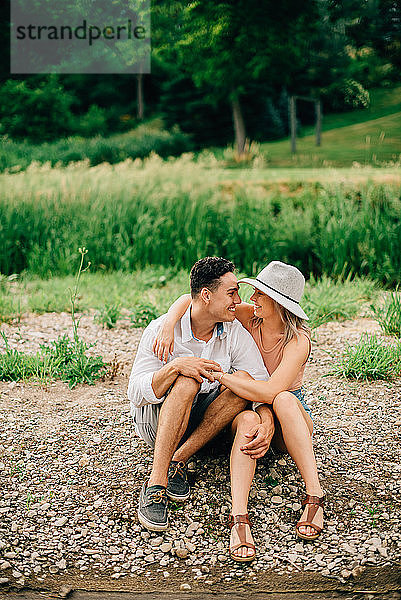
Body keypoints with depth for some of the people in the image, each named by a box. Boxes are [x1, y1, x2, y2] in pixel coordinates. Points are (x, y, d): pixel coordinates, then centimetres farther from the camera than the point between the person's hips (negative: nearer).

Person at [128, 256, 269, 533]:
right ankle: (155, 484, -38)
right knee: (187, 381, -35)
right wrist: (174, 367, -40)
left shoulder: (236, 333, -8)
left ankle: (178, 460, -22)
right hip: (154, 421, -4)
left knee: (242, 380, -23)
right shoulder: (161, 330, -18)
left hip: (205, 419, 4)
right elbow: (137, 394, -23)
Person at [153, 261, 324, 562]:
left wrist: (216, 373, -30)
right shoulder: (249, 316, -7)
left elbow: (269, 392, -33)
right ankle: (239, 519, -49)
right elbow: (189, 300, -3)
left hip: (292, 415, -2)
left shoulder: (298, 340, -20)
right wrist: (168, 326, -22)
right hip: (248, 408, 2)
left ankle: (315, 496, -37)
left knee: (282, 400, -39)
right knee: (249, 421, -36)